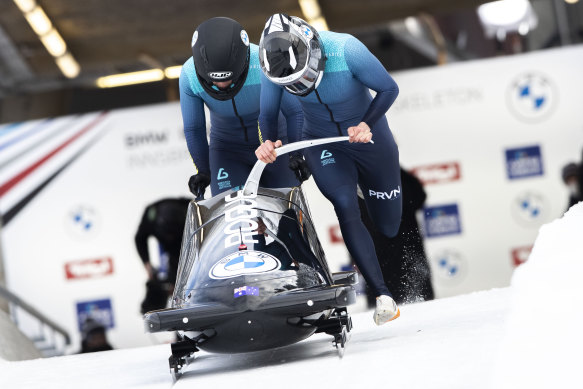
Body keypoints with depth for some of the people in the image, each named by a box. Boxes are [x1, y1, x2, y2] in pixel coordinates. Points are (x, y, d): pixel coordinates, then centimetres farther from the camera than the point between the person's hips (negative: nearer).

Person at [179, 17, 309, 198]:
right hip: (226, 148, 1)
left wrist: (296, 155, -11)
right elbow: (193, 129, -6)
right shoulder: (189, 75, -23)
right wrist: (204, 171, -1)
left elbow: (294, 112, -13)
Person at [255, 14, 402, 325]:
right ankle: (383, 296, -22)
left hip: (367, 135, 0)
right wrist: (268, 142, -25)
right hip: (322, 144, 1)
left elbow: (388, 89, -17)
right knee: (345, 207, -25)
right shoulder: (275, 65, -22)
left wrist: (366, 125, -31)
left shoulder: (346, 50, -30)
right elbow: (268, 114, -6)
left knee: (388, 226, 7)